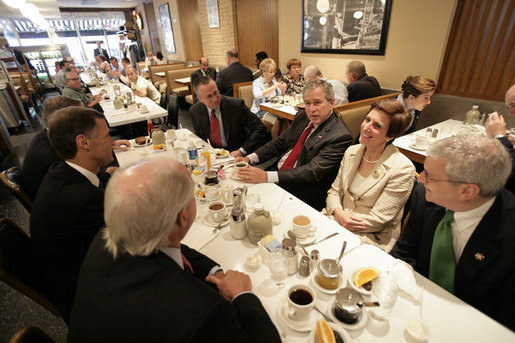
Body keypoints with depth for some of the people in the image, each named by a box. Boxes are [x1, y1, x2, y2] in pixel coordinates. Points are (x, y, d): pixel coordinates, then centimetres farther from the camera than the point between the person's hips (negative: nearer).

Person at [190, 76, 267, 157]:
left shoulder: (236, 105, -14)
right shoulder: (194, 111, -2)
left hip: (234, 154, -3)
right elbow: (199, 138, 11)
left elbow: (260, 129, -12)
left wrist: (242, 151, -21)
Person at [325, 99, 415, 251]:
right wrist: (338, 213, -15)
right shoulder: (352, 152, 3)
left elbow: (377, 220, -15)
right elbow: (334, 191, 6)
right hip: (335, 221, 5)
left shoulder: (402, 169, -15)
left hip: (372, 239, -5)